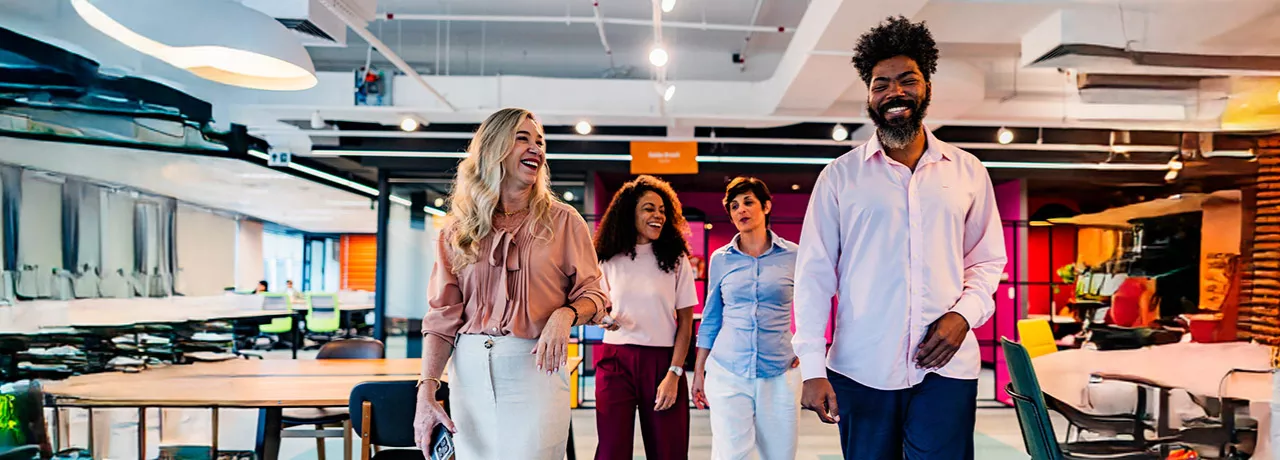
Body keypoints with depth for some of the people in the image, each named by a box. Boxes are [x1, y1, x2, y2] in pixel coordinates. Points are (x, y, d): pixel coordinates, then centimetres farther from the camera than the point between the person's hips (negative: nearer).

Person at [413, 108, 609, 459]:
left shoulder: (562, 221, 4)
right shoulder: (459, 229, 8)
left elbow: (592, 292, 5)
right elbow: (442, 316, 5)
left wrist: (564, 315, -17)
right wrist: (426, 391, -4)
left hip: (534, 366, -2)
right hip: (470, 368, 2)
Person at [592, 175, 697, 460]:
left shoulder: (676, 259, 3)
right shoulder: (609, 258, 5)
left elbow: (685, 322, 1)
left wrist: (674, 374, -7)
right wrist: (601, 317, -8)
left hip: (662, 361, 0)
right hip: (615, 360, 1)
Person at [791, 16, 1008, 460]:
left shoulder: (968, 172, 7)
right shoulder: (840, 175, 1)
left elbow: (987, 260, 14)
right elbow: (814, 274, -1)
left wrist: (964, 313, -6)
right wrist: (812, 368, -7)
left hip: (946, 367, 1)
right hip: (860, 370, -1)